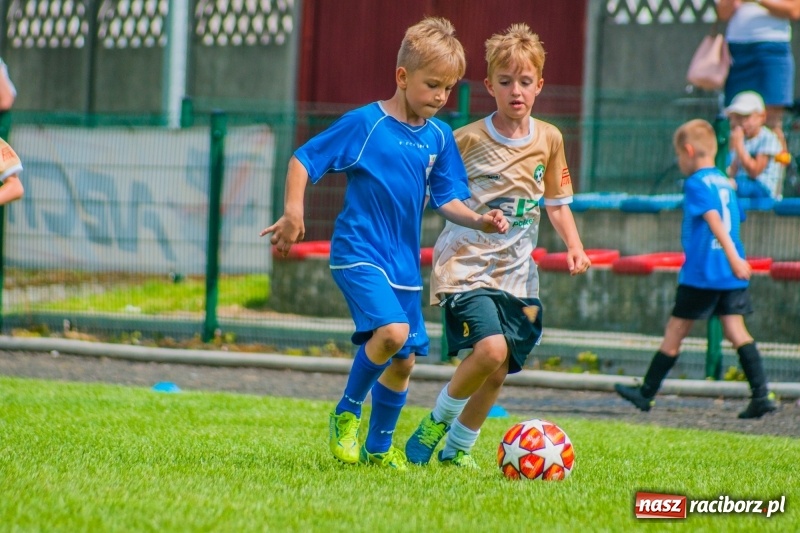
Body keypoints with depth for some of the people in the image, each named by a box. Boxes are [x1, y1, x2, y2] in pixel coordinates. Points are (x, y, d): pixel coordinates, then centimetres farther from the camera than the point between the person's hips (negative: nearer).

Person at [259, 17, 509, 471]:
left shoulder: (439, 137, 6)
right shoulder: (365, 123, -10)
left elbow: (447, 198, 8)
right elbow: (304, 159, -6)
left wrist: (478, 220, -11)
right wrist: (293, 211, -17)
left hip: (404, 262, 6)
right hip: (359, 251, -6)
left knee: (404, 361, 10)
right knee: (392, 330, -27)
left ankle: (378, 448, 29)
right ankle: (347, 413, -4)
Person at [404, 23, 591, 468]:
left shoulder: (549, 139, 7)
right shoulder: (468, 140, -7)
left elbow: (556, 202, 17)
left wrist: (574, 245, 3)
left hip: (517, 272, 5)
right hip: (467, 264, -5)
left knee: (498, 372, 3)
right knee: (491, 348, -25)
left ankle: (458, 446, 25)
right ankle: (439, 418, 0)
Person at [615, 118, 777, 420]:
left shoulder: (696, 183, -9)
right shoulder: (726, 183, 15)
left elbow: (714, 219, -21)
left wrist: (733, 257, -30)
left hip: (702, 273, -6)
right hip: (731, 276, 6)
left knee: (675, 332, 5)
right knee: (736, 330, 0)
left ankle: (646, 393, 16)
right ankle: (761, 395, -13)